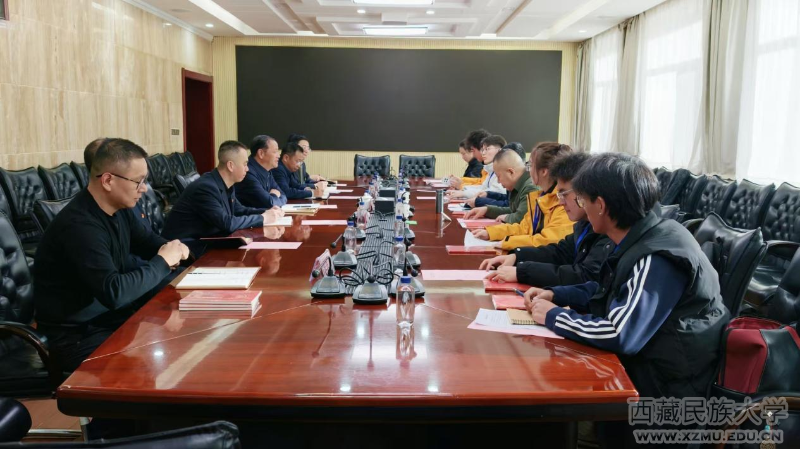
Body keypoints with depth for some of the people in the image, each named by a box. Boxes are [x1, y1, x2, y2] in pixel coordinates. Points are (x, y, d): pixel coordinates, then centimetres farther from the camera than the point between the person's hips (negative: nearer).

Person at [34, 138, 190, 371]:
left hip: (112, 314, 9)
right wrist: (162, 262, -21)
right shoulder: (79, 226, -28)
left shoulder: (118, 208, 0)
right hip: (78, 335, -9)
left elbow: (147, 239, 17)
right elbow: (114, 292, -34)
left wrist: (171, 249, -6)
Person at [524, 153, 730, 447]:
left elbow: (620, 336, -34)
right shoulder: (642, 240, 1)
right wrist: (556, 295, 3)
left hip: (667, 386, -8)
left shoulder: (657, 258, -27)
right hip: (645, 360, 8)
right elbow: (610, 291, 16)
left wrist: (554, 316, -19)